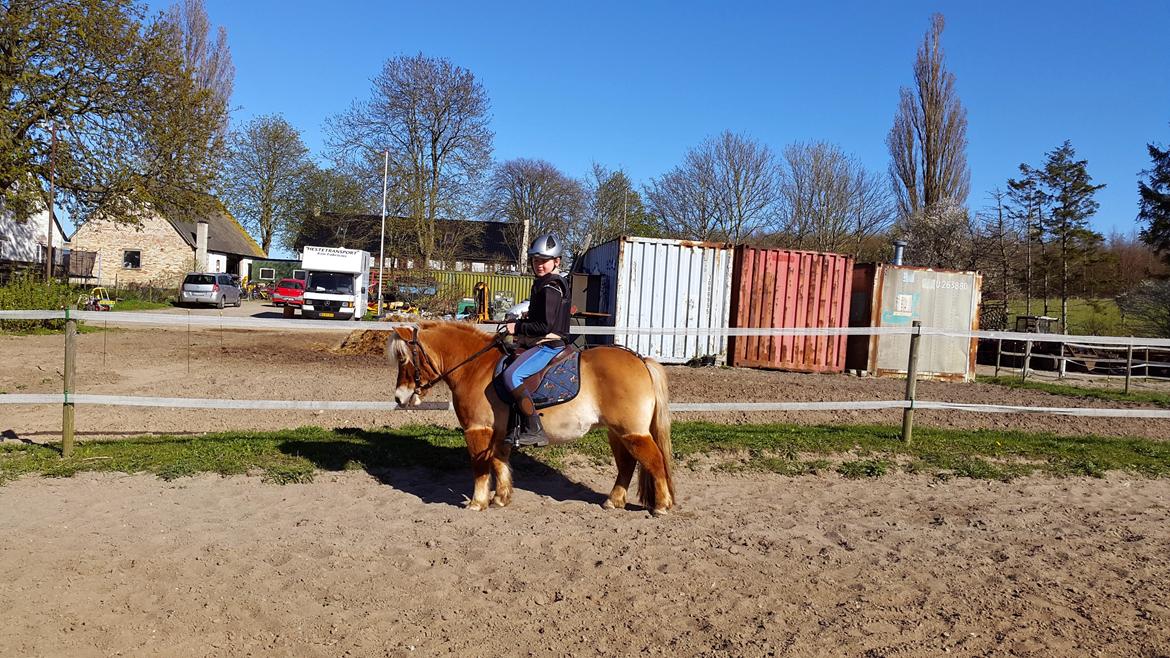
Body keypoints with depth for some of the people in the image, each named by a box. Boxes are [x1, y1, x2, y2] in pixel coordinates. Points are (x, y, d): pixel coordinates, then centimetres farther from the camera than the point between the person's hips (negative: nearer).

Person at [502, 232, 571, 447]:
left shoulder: (550, 288, -15)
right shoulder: (543, 283, 18)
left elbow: (545, 325, -22)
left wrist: (518, 328, -14)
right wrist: (521, 323, 10)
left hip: (547, 345, -12)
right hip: (542, 343, 12)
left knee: (511, 375, -28)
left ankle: (535, 431, -28)